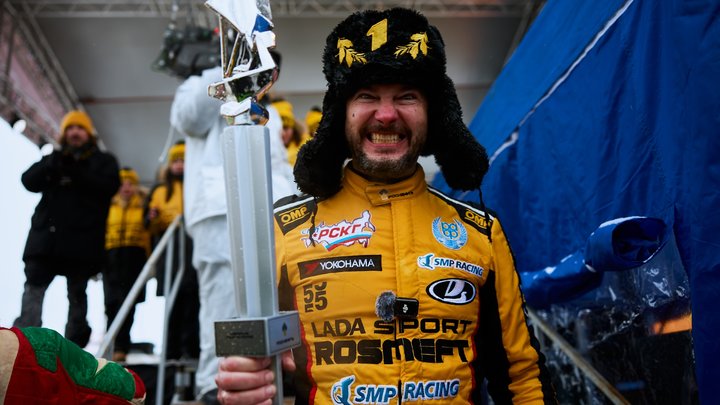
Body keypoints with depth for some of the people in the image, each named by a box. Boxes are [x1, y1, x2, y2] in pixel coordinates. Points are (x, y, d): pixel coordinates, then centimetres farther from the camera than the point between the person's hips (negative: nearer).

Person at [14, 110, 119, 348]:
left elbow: (109, 186, -6)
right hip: (46, 234, 3)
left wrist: (76, 172, -16)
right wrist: (52, 167, -14)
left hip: (81, 239, -3)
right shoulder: (54, 159, 21)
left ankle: (73, 347, 8)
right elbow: (29, 181, 4)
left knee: (77, 294, 3)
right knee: (33, 288, -8)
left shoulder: (104, 161, 14)